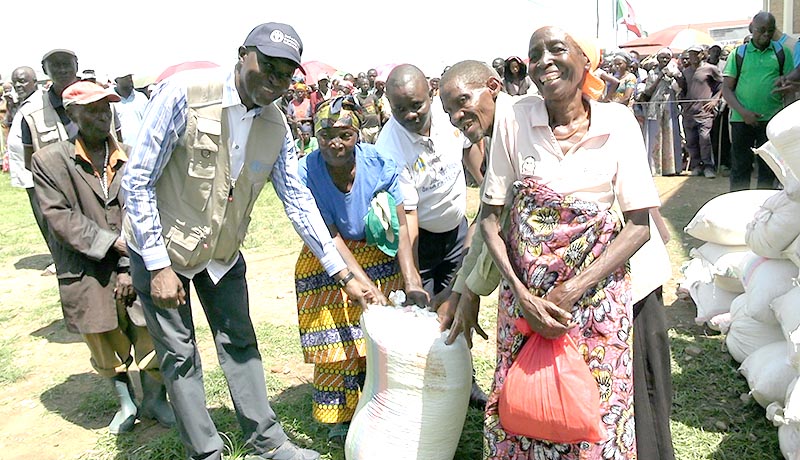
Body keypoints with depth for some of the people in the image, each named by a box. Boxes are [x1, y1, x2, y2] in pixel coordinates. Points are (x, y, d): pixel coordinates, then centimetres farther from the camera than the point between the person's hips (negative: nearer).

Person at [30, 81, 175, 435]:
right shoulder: (49, 161, -2)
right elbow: (59, 217, -9)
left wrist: (131, 267, -9)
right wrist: (113, 243, -17)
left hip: (134, 270, 1)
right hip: (87, 277, 0)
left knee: (152, 339, 3)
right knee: (107, 347, 14)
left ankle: (155, 399, 26)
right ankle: (126, 403, 36)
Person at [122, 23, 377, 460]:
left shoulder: (275, 126, -8)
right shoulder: (183, 94, -25)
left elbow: (298, 199, -3)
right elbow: (138, 180, -20)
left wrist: (342, 274, -4)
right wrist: (158, 266, -20)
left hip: (222, 251, 5)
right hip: (161, 247, -4)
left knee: (239, 343, 13)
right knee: (181, 357, 5)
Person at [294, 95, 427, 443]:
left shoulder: (379, 164, -19)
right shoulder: (306, 173, -22)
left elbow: (401, 227, -16)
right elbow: (331, 239, -22)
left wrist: (410, 281, -27)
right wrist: (369, 290, -29)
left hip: (378, 256, 1)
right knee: (336, 342, 0)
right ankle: (341, 418, 22)